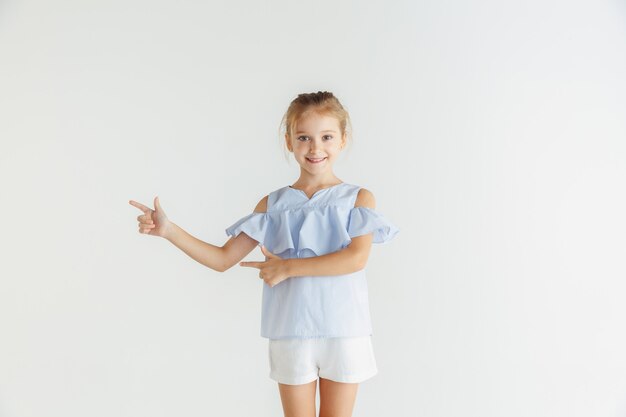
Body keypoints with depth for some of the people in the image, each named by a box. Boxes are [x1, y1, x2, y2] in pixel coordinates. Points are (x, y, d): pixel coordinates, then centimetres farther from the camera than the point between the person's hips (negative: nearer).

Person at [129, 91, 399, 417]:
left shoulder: (357, 198, -1)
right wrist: (167, 229, -7)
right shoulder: (274, 205, 3)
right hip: (291, 333, 1)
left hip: (343, 332, -1)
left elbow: (357, 258, -18)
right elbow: (222, 259, 2)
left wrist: (287, 267, -18)